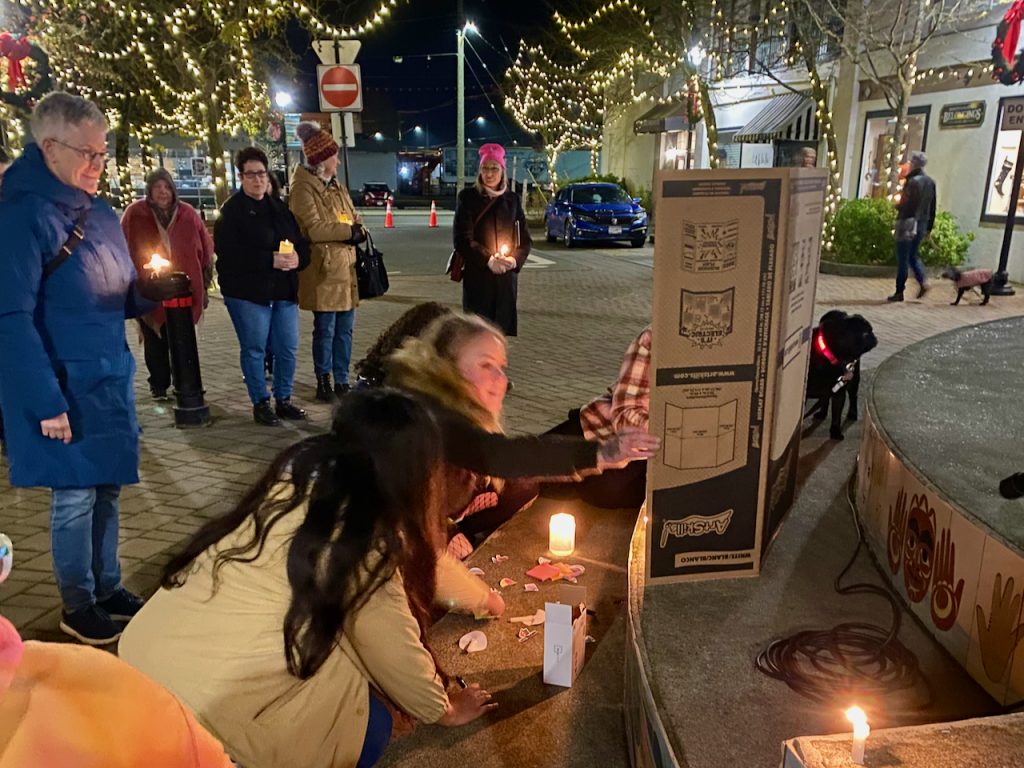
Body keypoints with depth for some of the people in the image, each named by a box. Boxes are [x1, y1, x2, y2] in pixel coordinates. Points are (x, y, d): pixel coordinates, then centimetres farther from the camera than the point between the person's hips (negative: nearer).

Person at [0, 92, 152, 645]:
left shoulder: (101, 214, 9)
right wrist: (47, 401, -21)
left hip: (111, 377, 7)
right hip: (66, 387, -7)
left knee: (106, 487, 16)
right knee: (75, 494, 4)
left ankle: (108, 588, 32)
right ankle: (78, 607, 22)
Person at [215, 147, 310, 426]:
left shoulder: (279, 208, 15)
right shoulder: (232, 210, -4)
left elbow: (301, 244, 15)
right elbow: (228, 253, -15)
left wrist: (297, 259, -10)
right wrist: (271, 260, -21)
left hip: (283, 291, 6)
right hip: (247, 293, -5)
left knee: (287, 348, 8)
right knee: (254, 349, 2)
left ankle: (283, 400, 22)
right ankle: (260, 403, 14)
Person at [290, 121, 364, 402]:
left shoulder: (336, 187, 18)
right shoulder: (303, 189, -9)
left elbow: (353, 219, 18)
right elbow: (314, 229, -17)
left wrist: (358, 231, -5)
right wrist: (349, 232, -13)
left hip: (346, 266, 8)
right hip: (323, 269, -8)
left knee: (345, 329, 11)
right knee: (325, 330, -1)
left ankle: (342, 381, 20)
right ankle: (323, 382, 12)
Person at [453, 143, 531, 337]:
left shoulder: (512, 199, 10)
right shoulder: (468, 197, 1)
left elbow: (525, 238, 10)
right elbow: (462, 239, -5)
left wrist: (515, 259, -10)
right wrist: (488, 260, -16)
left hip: (507, 276, 3)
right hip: (477, 276, -3)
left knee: (505, 327, 3)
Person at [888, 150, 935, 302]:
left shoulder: (913, 181, -14)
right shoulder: (930, 182, 10)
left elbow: (906, 204, -20)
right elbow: (932, 207, 13)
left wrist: (897, 206, 1)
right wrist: (929, 227, 18)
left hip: (908, 223, -7)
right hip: (922, 225, 7)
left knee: (903, 259, -1)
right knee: (913, 256, 21)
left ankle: (899, 292, 3)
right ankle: (923, 281, 4)